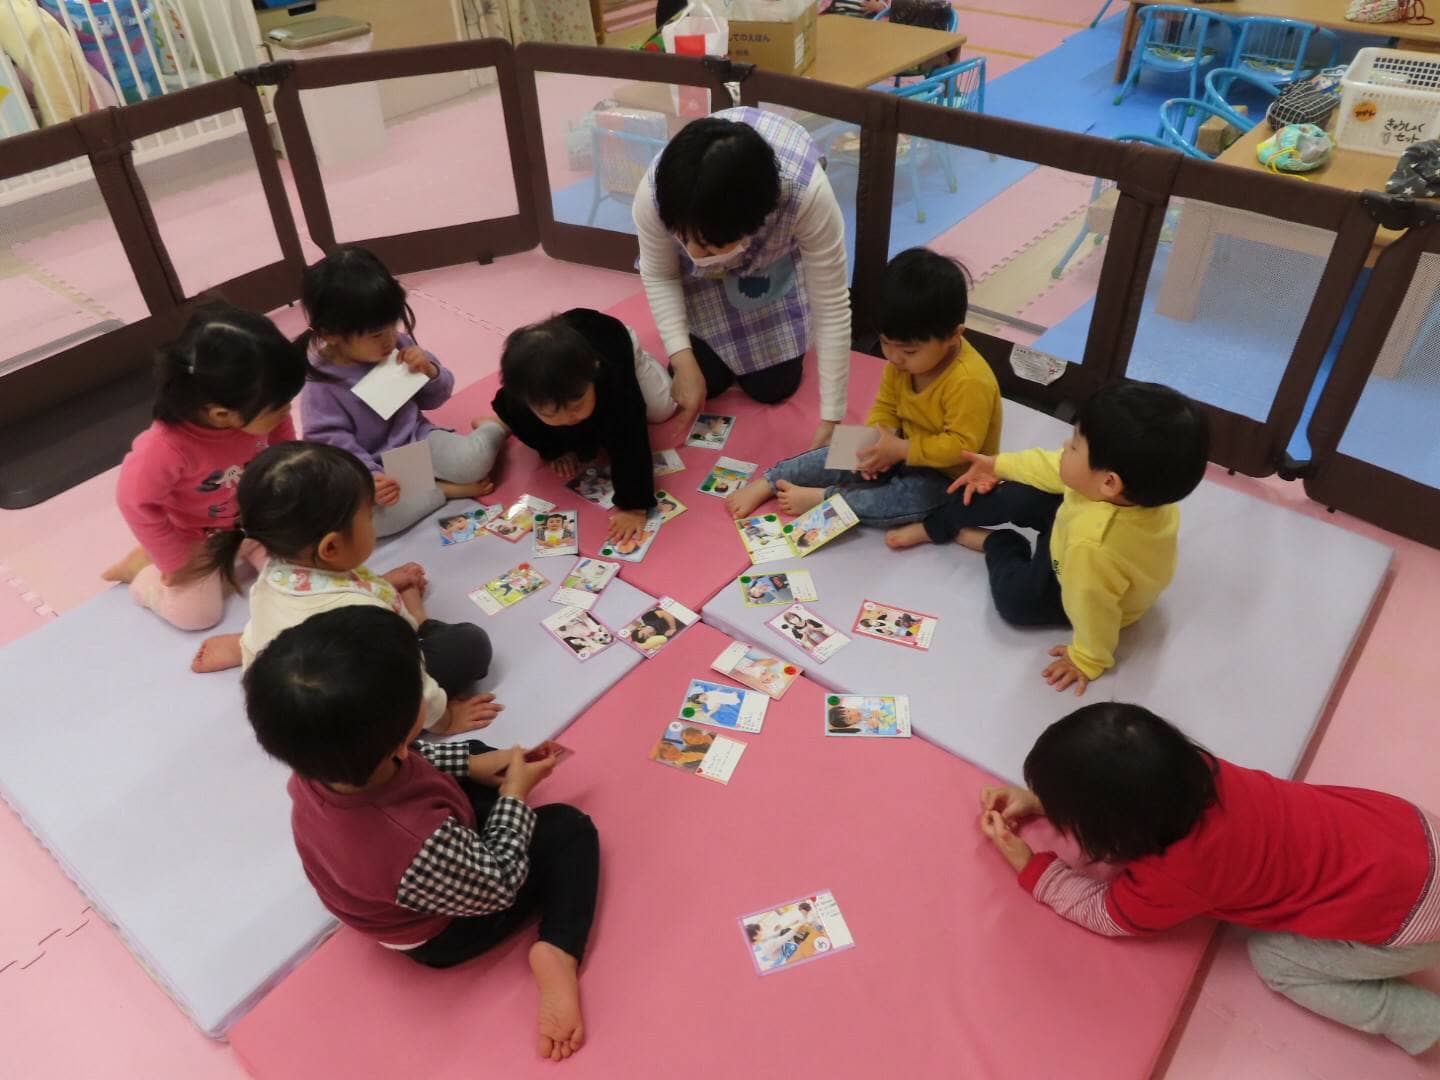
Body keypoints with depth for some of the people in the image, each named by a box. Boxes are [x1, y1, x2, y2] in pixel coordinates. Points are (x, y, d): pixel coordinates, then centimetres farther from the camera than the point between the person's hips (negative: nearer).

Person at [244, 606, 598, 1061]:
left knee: (473, 751, 17)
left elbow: (403, 762, -4)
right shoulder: (420, 848, -49)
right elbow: (498, 885, -27)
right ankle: (556, 951, -11)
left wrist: (471, 764, -7)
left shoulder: (322, 765, -30)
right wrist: (515, 795, -15)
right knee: (571, 829, -1)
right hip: (443, 932, -6)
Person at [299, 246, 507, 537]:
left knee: (474, 461, -25)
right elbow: (330, 442, -18)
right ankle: (446, 489, -20)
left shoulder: (398, 344, -3)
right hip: (377, 469, -3)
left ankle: (494, 426, 9)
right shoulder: (320, 383, -16)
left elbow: (434, 399, 10)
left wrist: (431, 371, -13)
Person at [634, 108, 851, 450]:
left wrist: (831, 420, -35)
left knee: (773, 386, -2)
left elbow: (832, 307, -35)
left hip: (773, 270, -1)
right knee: (708, 379, -3)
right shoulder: (654, 193, -39)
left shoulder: (808, 194, -45)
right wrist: (682, 361, -29)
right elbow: (658, 276, -18)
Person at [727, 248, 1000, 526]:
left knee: (911, 498, -34)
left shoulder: (969, 382, -32)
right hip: (904, 449, 7)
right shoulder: (902, 361, -9)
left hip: (948, 475, -7)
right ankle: (768, 482, -1)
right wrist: (878, 441, -20)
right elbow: (886, 406, 1)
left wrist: (899, 450, -33)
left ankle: (821, 499, -24)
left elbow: (962, 446, -30)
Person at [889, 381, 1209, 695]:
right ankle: (933, 527, 21)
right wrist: (998, 465, -1)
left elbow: (1094, 610, -36)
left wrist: (1089, 660, -15)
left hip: (1087, 593, -5)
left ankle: (997, 545, 26)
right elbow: (1058, 468, -12)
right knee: (1014, 495, -2)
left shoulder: (1092, 547, -55)